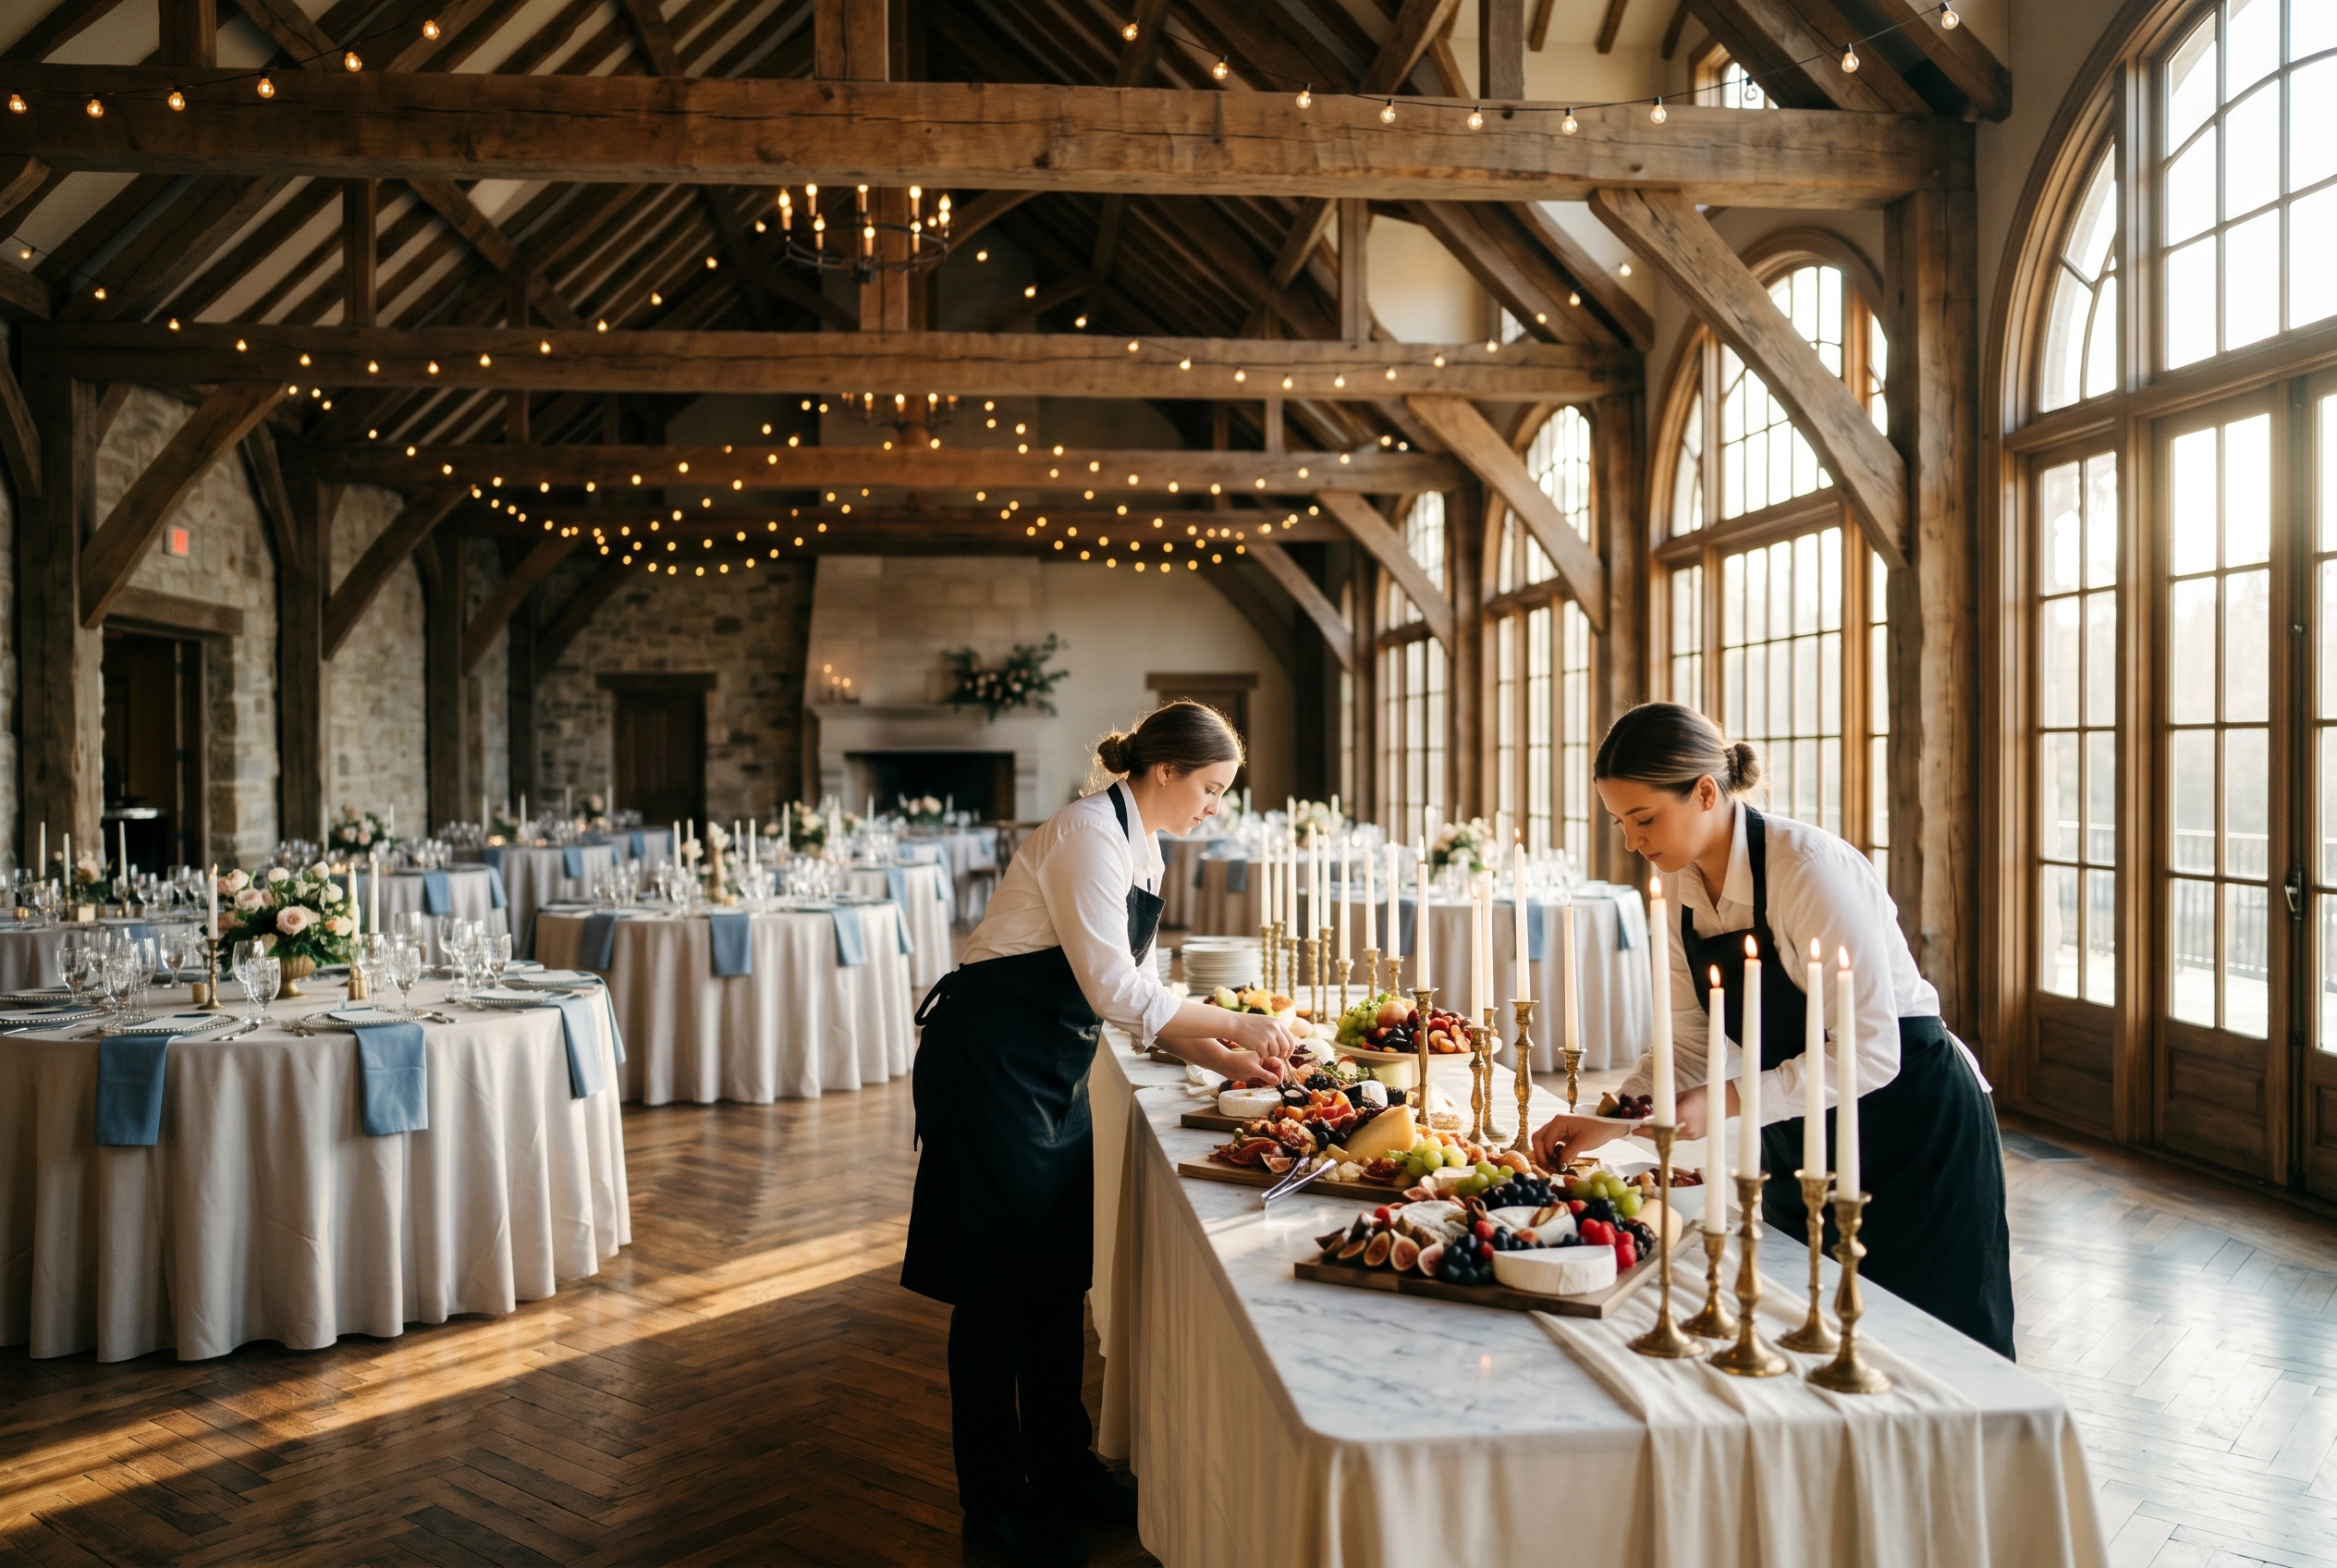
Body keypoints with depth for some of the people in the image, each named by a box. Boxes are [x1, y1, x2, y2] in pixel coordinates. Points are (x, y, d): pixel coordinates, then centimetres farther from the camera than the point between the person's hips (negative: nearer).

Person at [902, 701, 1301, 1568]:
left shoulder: (1140, 847, 9)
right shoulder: (1088, 832, -20)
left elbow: (1135, 993, 11)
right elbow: (1114, 988, -25)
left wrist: (1223, 1058, 1)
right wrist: (1238, 1024, -21)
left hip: (1055, 1065, 9)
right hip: (990, 1059, -9)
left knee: (1060, 1267, 14)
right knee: (1001, 1275, 1)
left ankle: (1059, 1463, 30)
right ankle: (992, 1497, 15)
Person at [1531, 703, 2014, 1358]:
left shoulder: (1809, 867, -27)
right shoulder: (1680, 886, -4)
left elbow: (1870, 1053, -28)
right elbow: (1692, 1039, 1)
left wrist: (1729, 1102, -31)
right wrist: (1603, 1121, -10)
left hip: (1916, 1133, -7)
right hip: (1800, 1146, 7)